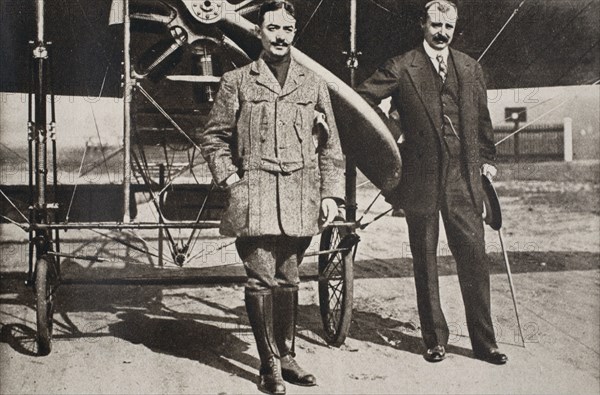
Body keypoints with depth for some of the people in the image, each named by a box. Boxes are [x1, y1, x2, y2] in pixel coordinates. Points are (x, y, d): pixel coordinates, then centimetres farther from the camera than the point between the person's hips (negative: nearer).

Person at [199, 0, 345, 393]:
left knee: (288, 280, 9)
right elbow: (214, 137, 9)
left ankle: (286, 356, 21)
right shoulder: (237, 82, 6)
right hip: (255, 196, -2)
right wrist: (231, 180, -2)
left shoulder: (314, 84, 12)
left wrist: (331, 194, 6)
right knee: (262, 279, -5)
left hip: (300, 198, 2)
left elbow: (330, 146, 13)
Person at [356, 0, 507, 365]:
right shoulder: (401, 68, 1)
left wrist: (487, 158, 16)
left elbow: (483, 119, 20)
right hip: (421, 177, -2)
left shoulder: (471, 68, 13)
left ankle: (484, 341, 11)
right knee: (425, 262, 7)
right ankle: (435, 339, 18)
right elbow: (362, 100, -3)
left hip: (464, 176, 2)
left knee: (475, 257, 1)